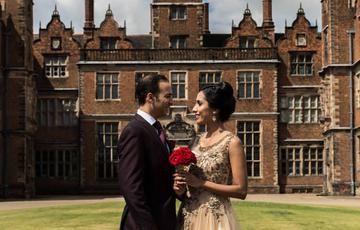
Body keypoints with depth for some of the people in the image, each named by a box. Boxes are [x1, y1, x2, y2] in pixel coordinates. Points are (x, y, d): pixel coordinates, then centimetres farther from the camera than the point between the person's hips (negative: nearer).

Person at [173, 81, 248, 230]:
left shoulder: (232, 142, -11)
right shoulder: (198, 141, 8)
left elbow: (241, 190, -14)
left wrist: (201, 183, -17)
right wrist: (180, 184, -3)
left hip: (214, 216, -6)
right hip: (189, 215, 6)